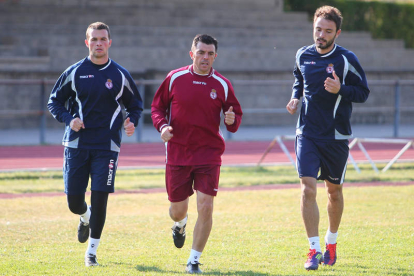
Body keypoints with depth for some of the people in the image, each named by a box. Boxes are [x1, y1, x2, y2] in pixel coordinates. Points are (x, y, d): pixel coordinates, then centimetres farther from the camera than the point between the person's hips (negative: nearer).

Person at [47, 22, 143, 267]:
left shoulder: (120, 75, 3)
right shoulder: (74, 72, 2)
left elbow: (135, 105, 14)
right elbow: (54, 101, 9)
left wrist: (132, 122, -7)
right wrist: (68, 119, -10)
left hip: (106, 146, -1)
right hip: (77, 144, 1)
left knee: (100, 199, -9)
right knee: (74, 201, 1)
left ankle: (92, 251, 6)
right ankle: (86, 218, 38)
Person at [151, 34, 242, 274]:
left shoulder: (222, 85, 0)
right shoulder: (175, 78, -1)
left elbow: (236, 115, 8)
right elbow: (158, 107, 9)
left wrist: (232, 120, -16)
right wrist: (162, 126, -11)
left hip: (209, 154, -1)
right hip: (177, 152, 1)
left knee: (206, 207, -11)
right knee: (178, 208, 8)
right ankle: (180, 225, 48)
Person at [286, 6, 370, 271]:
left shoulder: (346, 60, -10)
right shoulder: (303, 55, 1)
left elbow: (363, 92, -4)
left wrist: (340, 90, -22)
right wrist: (295, 97, 4)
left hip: (336, 137, -1)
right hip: (307, 134, 1)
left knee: (334, 190, 13)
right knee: (308, 188, -14)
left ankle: (331, 243, 35)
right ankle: (314, 250, -10)